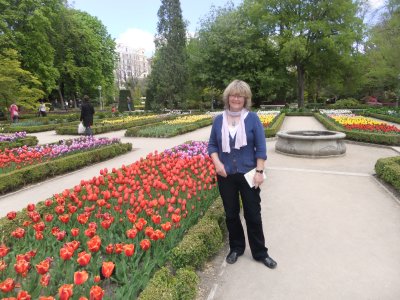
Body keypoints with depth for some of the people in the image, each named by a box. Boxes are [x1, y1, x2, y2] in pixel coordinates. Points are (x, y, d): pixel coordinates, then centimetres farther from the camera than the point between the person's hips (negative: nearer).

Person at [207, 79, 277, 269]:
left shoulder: (252, 118, -4)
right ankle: (236, 248, 34)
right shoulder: (219, 120, 3)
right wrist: (217, 163, -11)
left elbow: (261, 147, -5)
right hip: (226, 176, 2)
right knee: (231, 214, 14)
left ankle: (260, 253, 27)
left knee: (253, 214, 8)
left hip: (248, 174, -2)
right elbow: (212, 145, 6)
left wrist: (260, 171, -12)